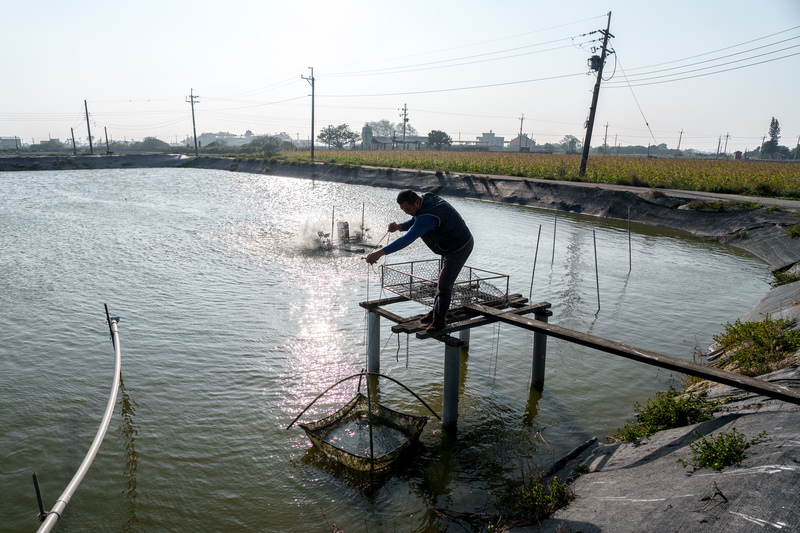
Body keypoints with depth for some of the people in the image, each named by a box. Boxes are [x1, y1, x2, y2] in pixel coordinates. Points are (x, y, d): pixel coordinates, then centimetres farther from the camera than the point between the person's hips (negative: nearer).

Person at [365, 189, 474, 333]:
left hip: (459, 249, -11)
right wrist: (399, 227, -16)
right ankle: (435, 313, 34)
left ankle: (439, 321, 11)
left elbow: (407, 239, -46)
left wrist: (380, 253, -50)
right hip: (450, 246, 11)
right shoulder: (426, 198, -7)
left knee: (444, 285, -4)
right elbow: (415, 222, 7)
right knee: (442, 281, 20)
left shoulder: (428, 217, -37)